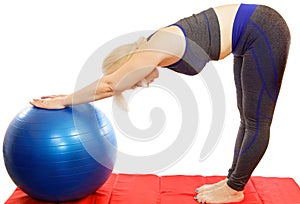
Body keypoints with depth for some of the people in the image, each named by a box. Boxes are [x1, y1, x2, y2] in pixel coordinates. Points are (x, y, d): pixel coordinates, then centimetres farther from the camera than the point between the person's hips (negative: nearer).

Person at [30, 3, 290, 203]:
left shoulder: (154, 51, -23)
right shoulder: (152, 51, 4)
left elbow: (108, 84, -20)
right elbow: (109, 83, 11)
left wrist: (65, 101, -11)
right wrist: (69, 97, 12)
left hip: (263, 32, -9)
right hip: (252, 35, 9)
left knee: (257, 121, 2)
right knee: (248, 117, 14)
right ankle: (232, 180, 26)